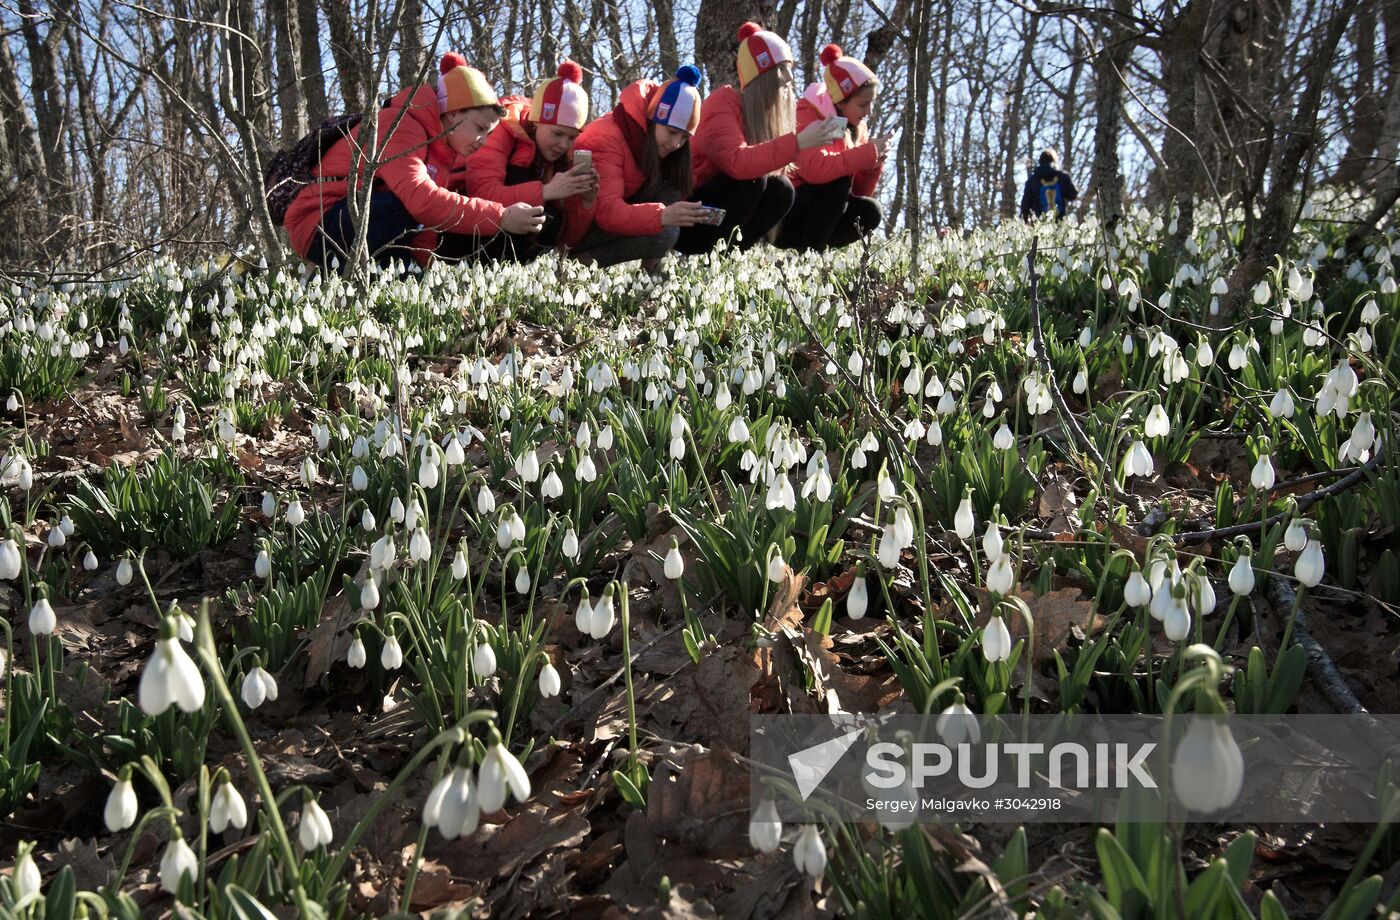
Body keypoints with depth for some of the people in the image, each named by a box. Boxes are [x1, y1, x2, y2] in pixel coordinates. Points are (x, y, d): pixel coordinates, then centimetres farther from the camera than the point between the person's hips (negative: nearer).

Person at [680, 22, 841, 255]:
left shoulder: (776, 108, 5)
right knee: (752, 180, -26)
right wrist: (798, 142, -37)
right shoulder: (723, 103, -18)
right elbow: (738, 163, -35)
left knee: (782, 190, -12)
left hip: (716, 212, 7)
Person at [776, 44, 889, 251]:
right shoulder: (806, 116, -15)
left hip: (814, 210, 7)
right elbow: (815, 168, -36)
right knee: (840, 179, -25)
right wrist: (869, 152, -28)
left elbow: (858, 192, 7)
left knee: (869, 211, -13)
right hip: (783, 215, -7)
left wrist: (875, 162, -11)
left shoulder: (856, 126, 7)